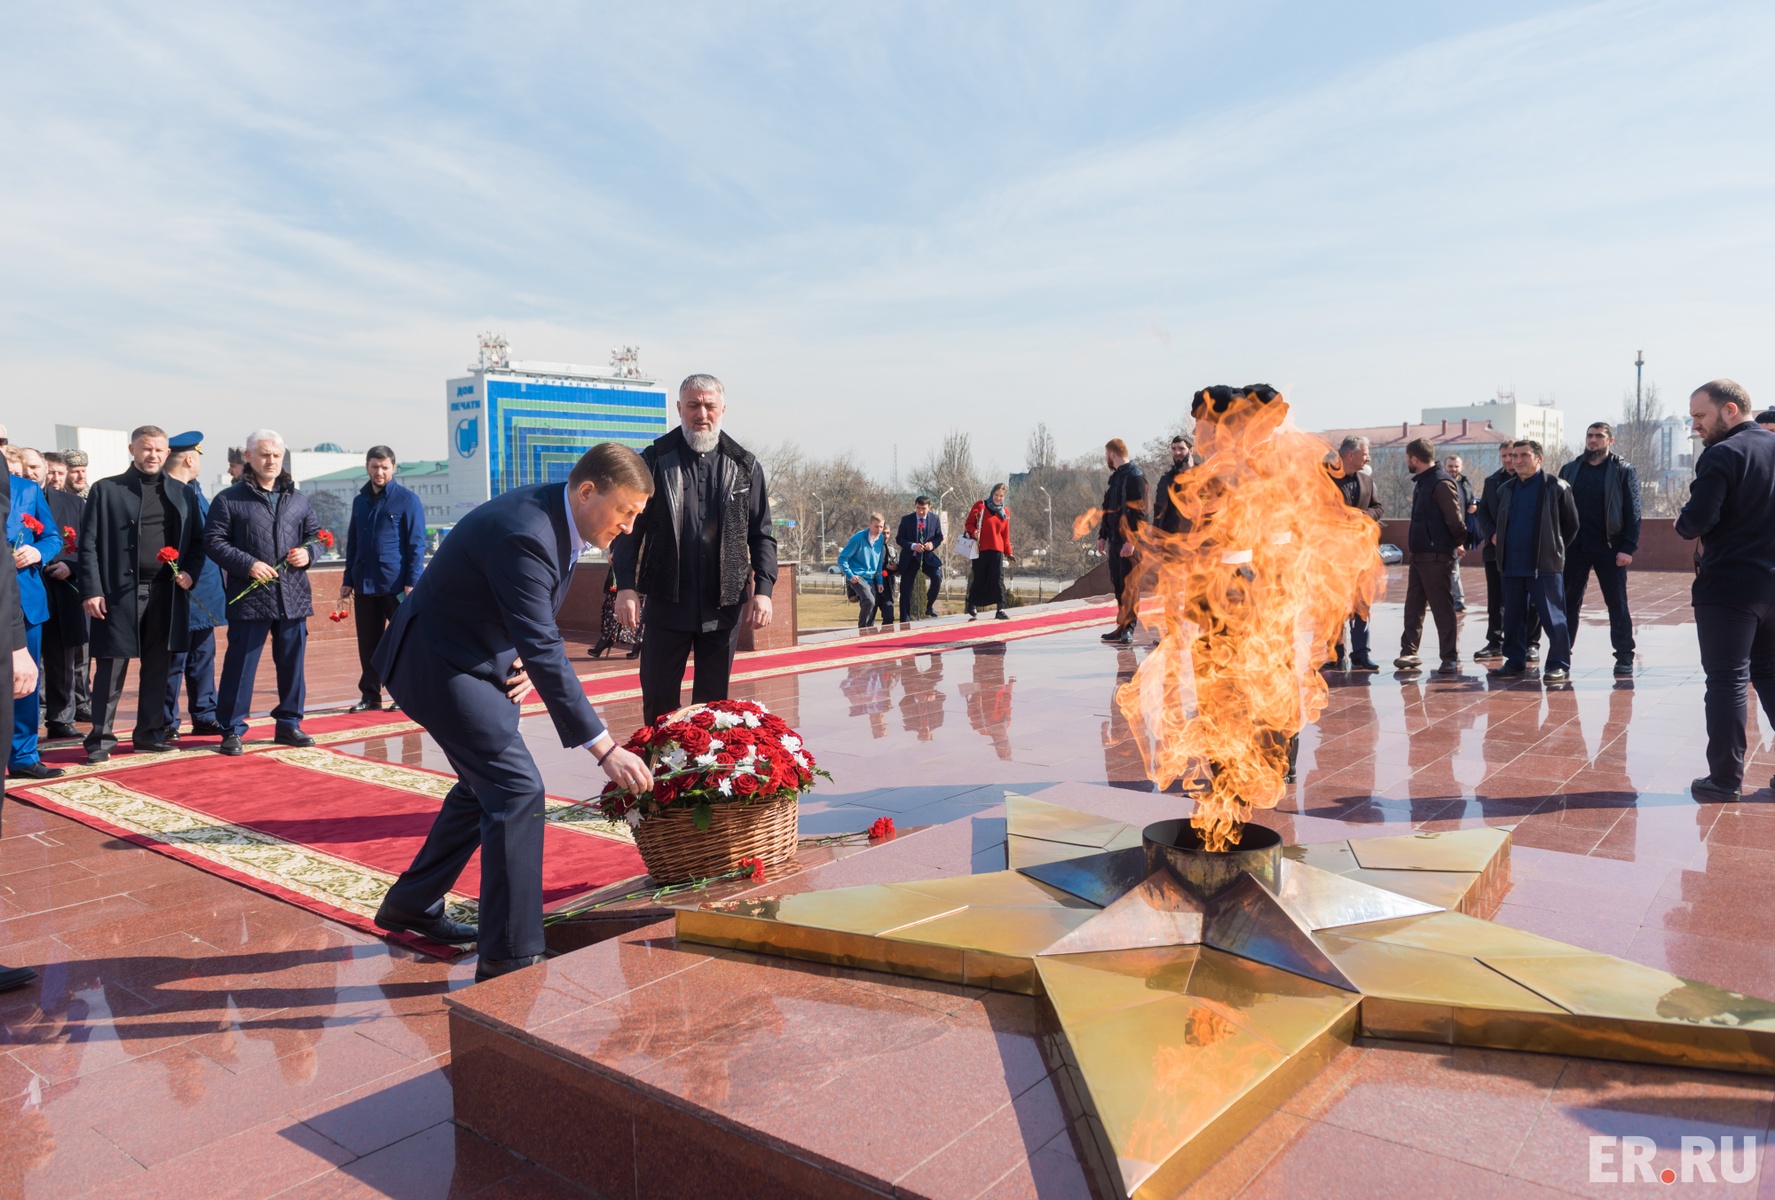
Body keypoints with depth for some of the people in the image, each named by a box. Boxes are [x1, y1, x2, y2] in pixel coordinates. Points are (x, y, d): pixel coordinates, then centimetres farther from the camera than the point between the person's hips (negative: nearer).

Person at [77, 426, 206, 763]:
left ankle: (150, 734, 19)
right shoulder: (106, 490, 3)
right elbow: (88, 544, -1)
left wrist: (189, 572, -6)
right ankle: (100, 739, 9)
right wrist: (92, 590, -9)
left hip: (166, 593, 3)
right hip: (119, 592, -3)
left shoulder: (183, 494, 11)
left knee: (158, 667, 9)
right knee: (111, 668, 1)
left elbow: (198, 541, 13)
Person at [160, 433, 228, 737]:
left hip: (203, 589, 9)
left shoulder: (194, 489, 13)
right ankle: (166, 723, 11)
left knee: (203, 655, 15)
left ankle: (204, 715, 24)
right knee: (173, 658, 0)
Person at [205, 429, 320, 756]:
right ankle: (232, 730, 9)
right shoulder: (229, 499, 1)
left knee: (292, 663, 10)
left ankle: (288, 723, 22)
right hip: (249, 595, -4)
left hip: (293, 596, 4)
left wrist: (307, 552, -2)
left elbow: (315, 534, 20)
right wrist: (248, 564, -15)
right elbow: (214, 541, -3)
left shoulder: (297, 499, 13)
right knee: (240, 664, -1)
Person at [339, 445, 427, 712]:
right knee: (368, 643, 8)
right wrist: (347, 580, 14)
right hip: (364, 585, 5)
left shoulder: (408, 500, -2)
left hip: (396, 585, -5)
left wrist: (412, 582, -13)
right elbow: (352, 543, 19)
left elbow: (416, 545, -6)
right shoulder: (360, 501, 14)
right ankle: (370, 695, 17)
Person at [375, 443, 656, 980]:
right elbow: (546, 652, -35)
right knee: (517, 789, -15)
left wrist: (529, 659, -8)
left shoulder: (557, 517, -1)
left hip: (474, 659, 10)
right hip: (438, 663, -10)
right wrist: (605, 748, -36)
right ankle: (510, 955, -8)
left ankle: (411, 905, 37)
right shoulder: (523, 533, -31)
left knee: (485, 785, 19)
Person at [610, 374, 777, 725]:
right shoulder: (655, 460, 2)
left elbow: (761, 535, 6)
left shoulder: (745, 467, 6)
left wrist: (763, 589, -5)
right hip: (666, 603, -1)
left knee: (714, 701, 9)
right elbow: (630, 528, 0)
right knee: (658, 700, 5)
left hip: (724, 606, 1)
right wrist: (626, 586, -11)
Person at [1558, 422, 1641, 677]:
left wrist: (1628, 548, -13)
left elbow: (1632, 512, -4)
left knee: (1617, 605, 4)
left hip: (1610, 548, -3)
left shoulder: (1624, 471, 0)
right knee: (1569, 604, 7)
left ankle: (1624, 660, 9)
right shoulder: (1570, 470, 9)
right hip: (1574, 548, 3)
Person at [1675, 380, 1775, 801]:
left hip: (1729, 588, -7)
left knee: (1727, 679, -2)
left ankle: (1725, 778, 3)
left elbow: (1696, 520, -21)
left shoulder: (1721, 455, -14)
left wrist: (1682, 524, -2)